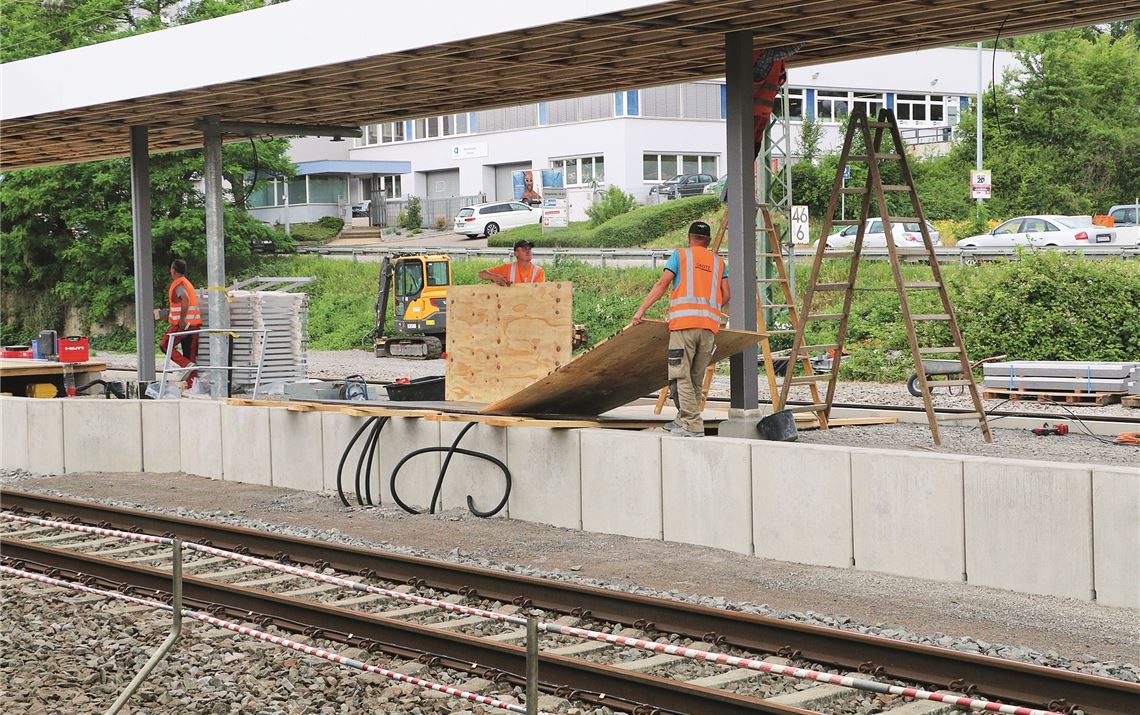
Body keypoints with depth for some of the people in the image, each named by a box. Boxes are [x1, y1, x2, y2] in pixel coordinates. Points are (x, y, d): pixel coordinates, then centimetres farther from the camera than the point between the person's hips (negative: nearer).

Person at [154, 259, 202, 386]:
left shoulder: (178, 284, -8)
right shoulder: (187, 283, 21)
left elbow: (185, 300, -27)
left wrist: (182, 320, -24)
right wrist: (166, 313, 31)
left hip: (183, 323, -9)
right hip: (194, 323, 9)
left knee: (165, 344, 0)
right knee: (190, 355, 8)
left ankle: (187, 365, -15)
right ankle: (192, 383, 4)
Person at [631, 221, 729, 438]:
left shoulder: (680, 255, 10)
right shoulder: (718, 262, 20)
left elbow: (662, 284, 0)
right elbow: (725, 296, 13)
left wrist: (642, 310, 0)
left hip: (684, 322, -4)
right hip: (710, 325, 4)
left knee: (681, 376, -5)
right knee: (697, 378, 11)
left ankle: (692, 425, -12)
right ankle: (684, 420, 18)